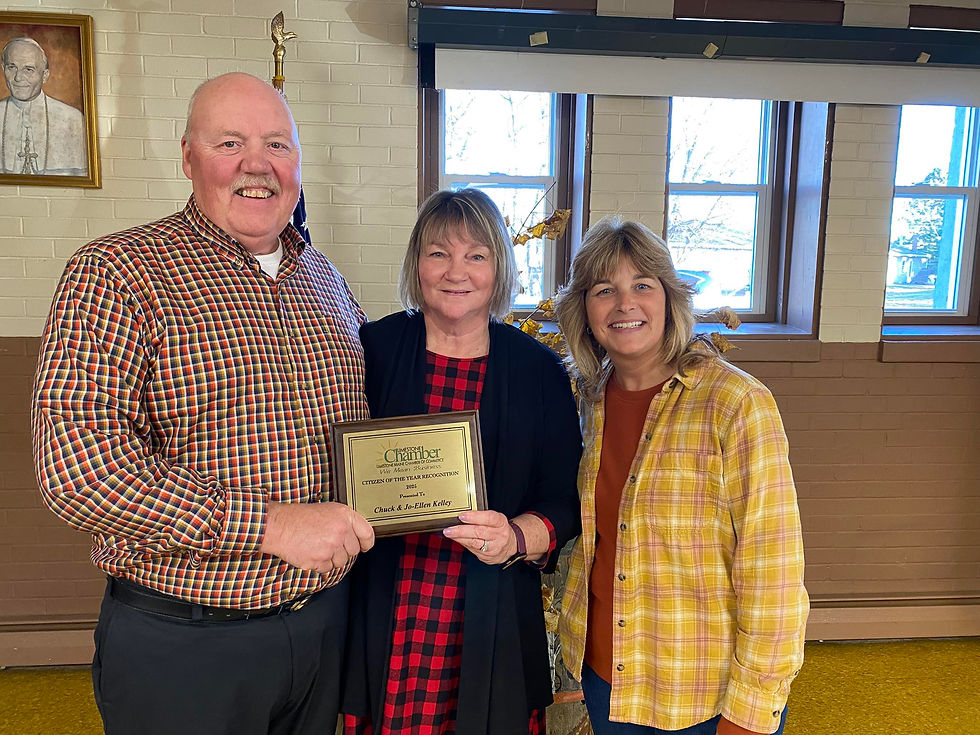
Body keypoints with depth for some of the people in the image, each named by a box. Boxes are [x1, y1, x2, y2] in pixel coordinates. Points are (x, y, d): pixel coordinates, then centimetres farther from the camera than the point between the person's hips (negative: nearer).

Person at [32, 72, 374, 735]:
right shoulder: (116, 274, -13)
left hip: (325, 621, 6)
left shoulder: (325, 280, 7)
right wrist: (269, 524, -27)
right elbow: (77, 462, -23)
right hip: (183, 648, -5)